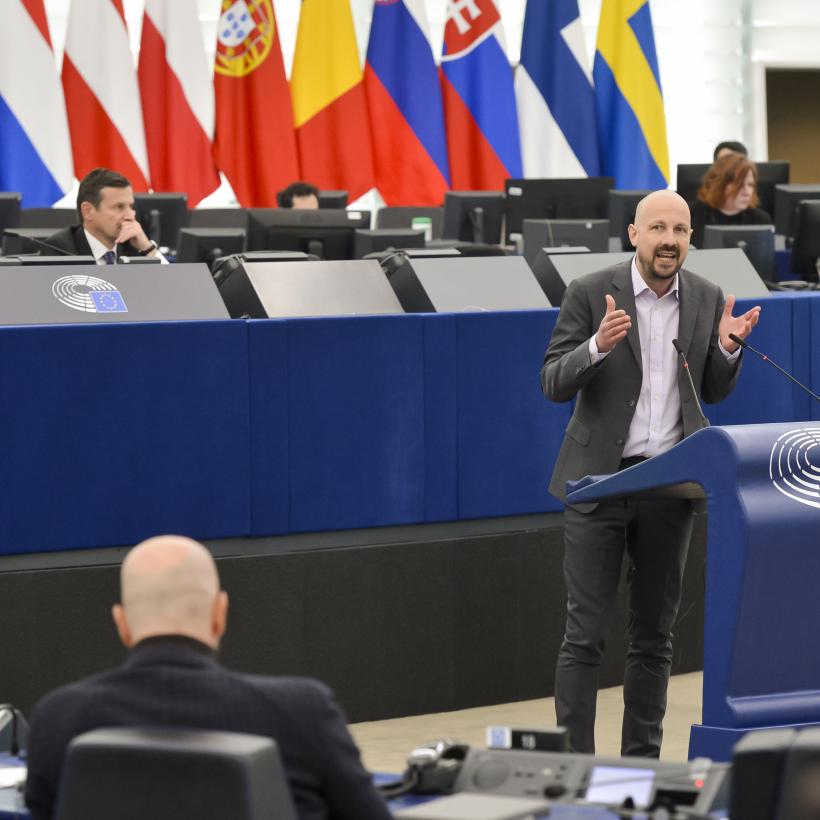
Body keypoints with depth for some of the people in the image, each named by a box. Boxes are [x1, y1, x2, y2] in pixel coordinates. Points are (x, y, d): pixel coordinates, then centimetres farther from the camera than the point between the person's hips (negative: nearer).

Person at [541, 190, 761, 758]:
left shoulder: (707, 300, 5)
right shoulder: (590, 294, -6)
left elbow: (715, 392, 13)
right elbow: (554, 383, -8)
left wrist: (727, 348, -8)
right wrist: (598, 345, -26)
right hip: (600, 477, -3)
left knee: (655, 635, 9)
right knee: (586, 633, -4)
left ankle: (642, 764, 18)